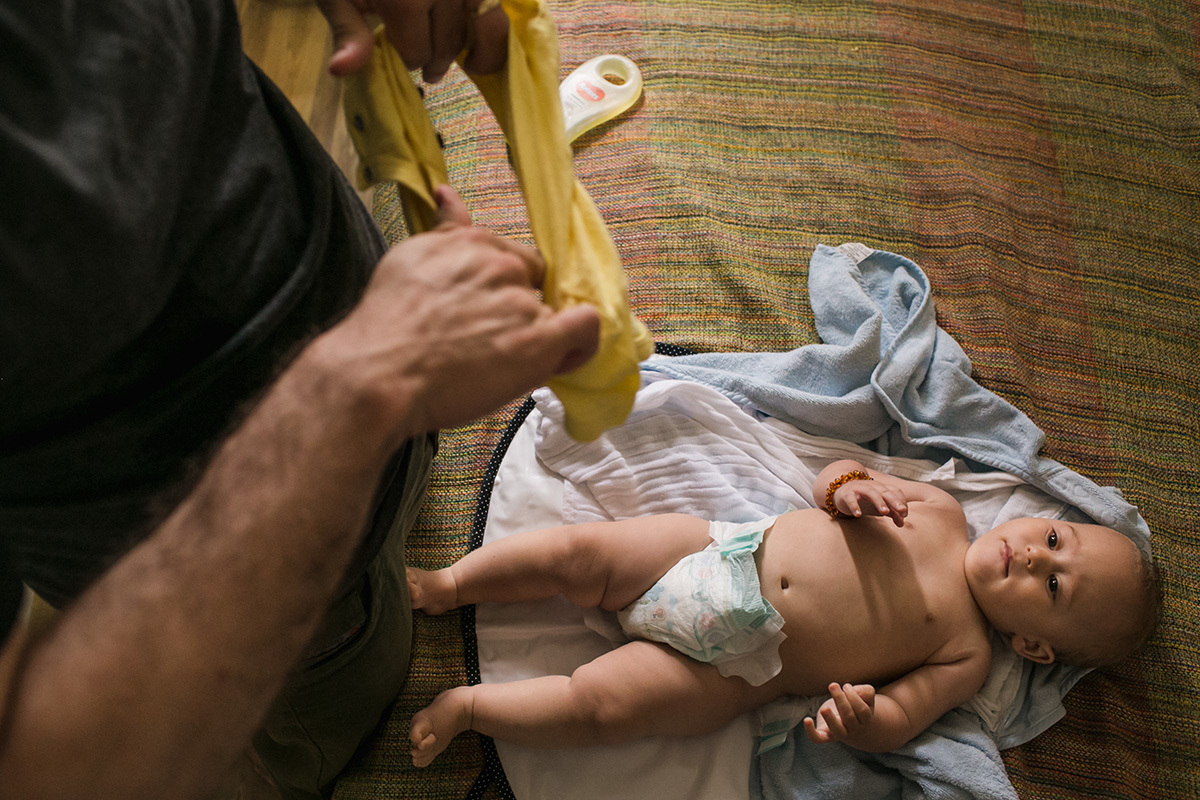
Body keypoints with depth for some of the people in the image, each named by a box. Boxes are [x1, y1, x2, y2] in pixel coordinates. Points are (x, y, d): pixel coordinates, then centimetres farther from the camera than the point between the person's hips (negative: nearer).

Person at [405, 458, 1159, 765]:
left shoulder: (967, 656, 1)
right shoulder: (941, 510, 9)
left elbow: (897, 718, -6)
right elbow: (836, 475, 15)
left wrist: (860, 713, -29)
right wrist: (848, 484, -9)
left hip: (730, 663, -3)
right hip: (716, 549, 4)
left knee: (597, 704, -18)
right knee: (578, 551, -10)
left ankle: (466, 706, 2)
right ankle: (446, 585, 8)